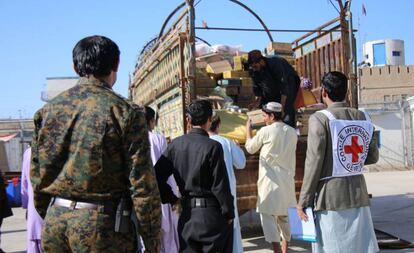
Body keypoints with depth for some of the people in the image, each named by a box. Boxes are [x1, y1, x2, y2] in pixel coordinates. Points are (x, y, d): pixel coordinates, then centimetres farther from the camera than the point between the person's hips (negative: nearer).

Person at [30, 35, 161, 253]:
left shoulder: (47, 110, 6)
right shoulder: (125, 113, -9)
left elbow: (37, 176, 11)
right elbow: (142, 186, -11)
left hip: (55, 220, 5)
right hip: (102, 224, -5)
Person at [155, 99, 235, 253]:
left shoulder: (176, 144, 0)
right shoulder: (213, 147, -13)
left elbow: (157, 175, 1)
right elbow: (220, 185, -12)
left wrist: (171, 199, 12)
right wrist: (229, 213, -1)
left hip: (187, 214, 4)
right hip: (211, 214, -4)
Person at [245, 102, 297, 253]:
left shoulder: (266, 131, -10)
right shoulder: (292, 133, 5)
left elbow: (250, 148, 3)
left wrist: (248, 130, 17)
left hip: (271, 180, -6)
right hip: (287, 179, 6)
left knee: (268, 214, -1)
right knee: (284, 215, 17)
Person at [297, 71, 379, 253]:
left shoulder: (320, 118, -8)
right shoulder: (361, 118, 8)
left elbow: (314, 163, -11)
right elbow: (372, 156, 14)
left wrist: (303, 200, -6)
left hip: (331, 196, -5)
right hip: (358, 192, 5)